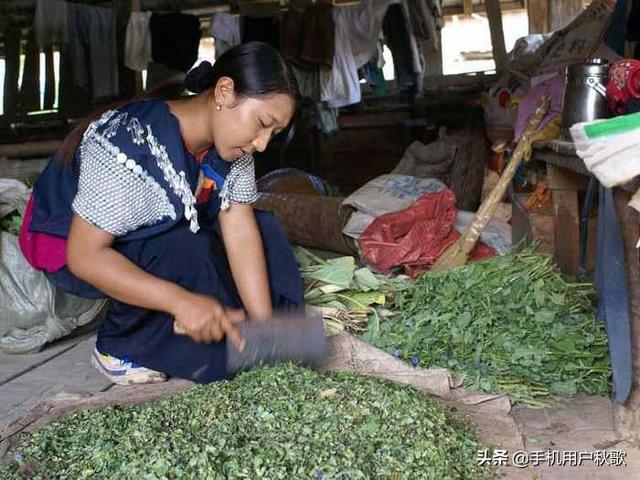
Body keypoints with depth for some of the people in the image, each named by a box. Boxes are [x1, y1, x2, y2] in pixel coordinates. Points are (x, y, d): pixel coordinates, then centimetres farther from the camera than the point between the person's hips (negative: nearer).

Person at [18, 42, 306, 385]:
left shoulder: (229, 140, -14)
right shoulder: (135, 146, -36)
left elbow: (240, 230, -19)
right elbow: (85, 255, -36)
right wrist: (181, 301, -46)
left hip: (158, 234, 7)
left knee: (263, 228, -5)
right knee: (188, 253, -32)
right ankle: (118, 349, -11)